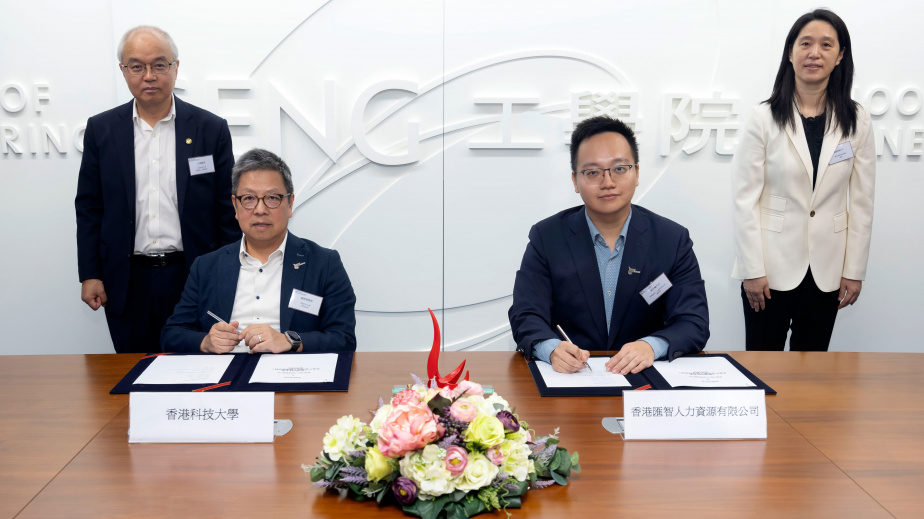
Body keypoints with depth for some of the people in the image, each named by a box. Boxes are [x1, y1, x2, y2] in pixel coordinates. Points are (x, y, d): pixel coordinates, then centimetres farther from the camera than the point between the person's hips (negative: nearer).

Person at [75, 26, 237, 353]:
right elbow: (89, 207, 7)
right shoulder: (101, 130, 5)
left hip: (195, 278, -1)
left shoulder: (211, 129, 0)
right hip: (127, 285, 1)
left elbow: (228, 210, 1)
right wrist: (90, 275, 2)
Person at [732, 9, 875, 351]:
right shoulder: (764, 118, -6)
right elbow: (745, 198, -7)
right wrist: (752, 269, -9)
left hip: (826, 271, 2)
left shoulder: (857, 122, 2)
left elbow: (861, 202, 5)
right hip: (773, 266, -2)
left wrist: (854, 271, 3)